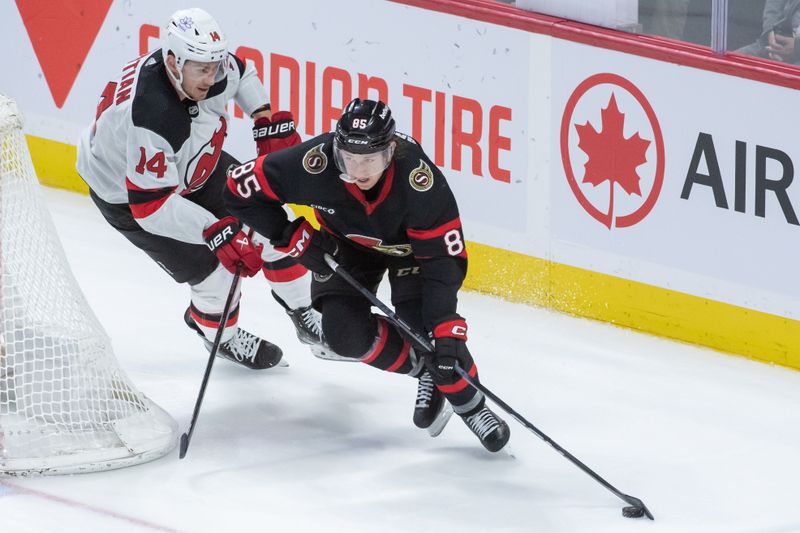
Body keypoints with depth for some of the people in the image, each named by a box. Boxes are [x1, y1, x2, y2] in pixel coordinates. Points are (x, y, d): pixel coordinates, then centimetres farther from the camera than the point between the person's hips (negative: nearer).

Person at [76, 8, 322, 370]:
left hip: (190, 163, 7)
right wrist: (215, 232, -43)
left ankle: (303, 311, 26)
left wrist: (267, 122, -6)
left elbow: (241, 76, 5)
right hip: (127, 196, -7)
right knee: (218, 269, -9)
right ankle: (220, 335, 23)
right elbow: (150, 204, -40)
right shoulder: (152, 118, -44)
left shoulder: (206, 66, -22)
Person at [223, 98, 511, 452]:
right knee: (344, 332, -16)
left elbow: (443, 259, -32)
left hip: (412, 241, -2)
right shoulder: (314, 164, -37)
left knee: (425, 324, -23)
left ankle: (470, 405, -1)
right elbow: (241, 188, -23)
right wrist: (295, 237, -23)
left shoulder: (422, 182, -39)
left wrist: (447, 334, -39)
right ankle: (422, 370, 9)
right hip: (346, 241, 2)